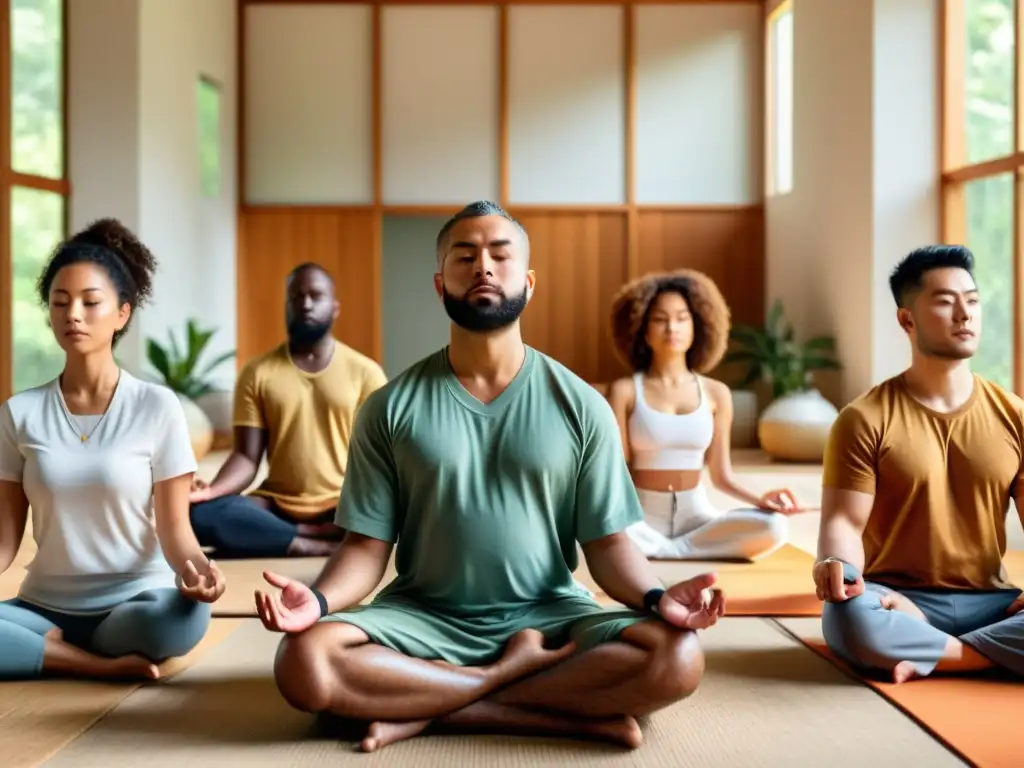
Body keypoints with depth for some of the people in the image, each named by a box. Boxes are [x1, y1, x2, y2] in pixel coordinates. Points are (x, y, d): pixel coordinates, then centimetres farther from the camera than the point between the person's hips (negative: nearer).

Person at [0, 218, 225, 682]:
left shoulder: (157, 407, -4)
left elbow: (174, 527, -6)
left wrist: (195, 567, -29)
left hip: (134, 603, -1)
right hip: (44, 607, 1)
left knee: (185, 615, -36)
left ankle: (53, 648, -7)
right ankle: (105, 665, -12)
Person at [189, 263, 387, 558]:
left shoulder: (365, 372, 5)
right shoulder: (257, 373, 7)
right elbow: (246, 457, 1)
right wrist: (211, 490, -20)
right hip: (276, 505, 1)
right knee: (201, 511, -31)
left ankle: (267, 543, -26)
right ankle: (326, 547, -28)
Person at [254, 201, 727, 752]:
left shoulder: (580, 406, 1)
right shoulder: (390, 408, 1)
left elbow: (607, 543, 1)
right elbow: (367, 546, -1)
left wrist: (656, 597, -21)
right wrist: (318, 600, -23)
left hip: (547, 616, 1)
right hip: (423, 617, 0)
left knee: (676, 658, -28)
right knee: (305, 663, -30)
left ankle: (428, 711, -20)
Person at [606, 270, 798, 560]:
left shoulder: (716, 393, 6)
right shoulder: (625, 391, -2)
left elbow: (721, 474, 7)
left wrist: (759, 500, -11)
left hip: (695, 514, 4)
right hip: (642, 516, -3)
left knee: (774, 527, -26)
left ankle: (663, 551, -17)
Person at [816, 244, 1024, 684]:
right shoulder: (864, 419, -2)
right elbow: (843, 520, -7)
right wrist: (836, 564, -32)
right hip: (896, 599, -3)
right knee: (848, 618, -37)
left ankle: (929, 656, -20)